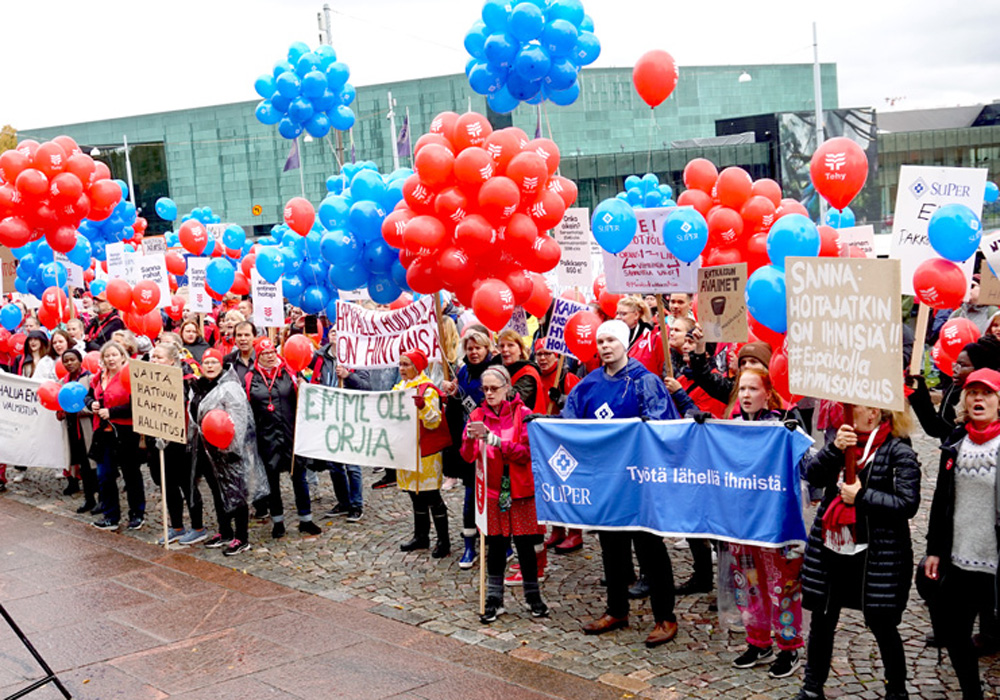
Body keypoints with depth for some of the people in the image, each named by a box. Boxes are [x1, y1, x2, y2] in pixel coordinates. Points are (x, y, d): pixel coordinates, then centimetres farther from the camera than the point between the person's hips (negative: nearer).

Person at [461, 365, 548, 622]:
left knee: (525, 544, 4)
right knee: (495, 545, 5)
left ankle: (533, 596, 19)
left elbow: (525, 452, -15)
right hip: (492, 491, 2)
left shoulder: (522, 414, -5)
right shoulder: (478, 416, 4)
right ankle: (494, 600, 15)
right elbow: (468, 456, -1)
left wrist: (492, 437, -24)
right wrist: (471, 439, -23)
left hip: (520, 490, -2)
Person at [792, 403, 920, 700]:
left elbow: (907, 504, -16)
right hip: (829, 548, 6)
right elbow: (812, 474, -5)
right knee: (821, 621, 14)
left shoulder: (898, 451, -10)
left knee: (882, 626, 6)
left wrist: (862, 496, -18)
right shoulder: (844, 437, 7)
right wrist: (834, 448, -20)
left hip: (877, 554, -5)